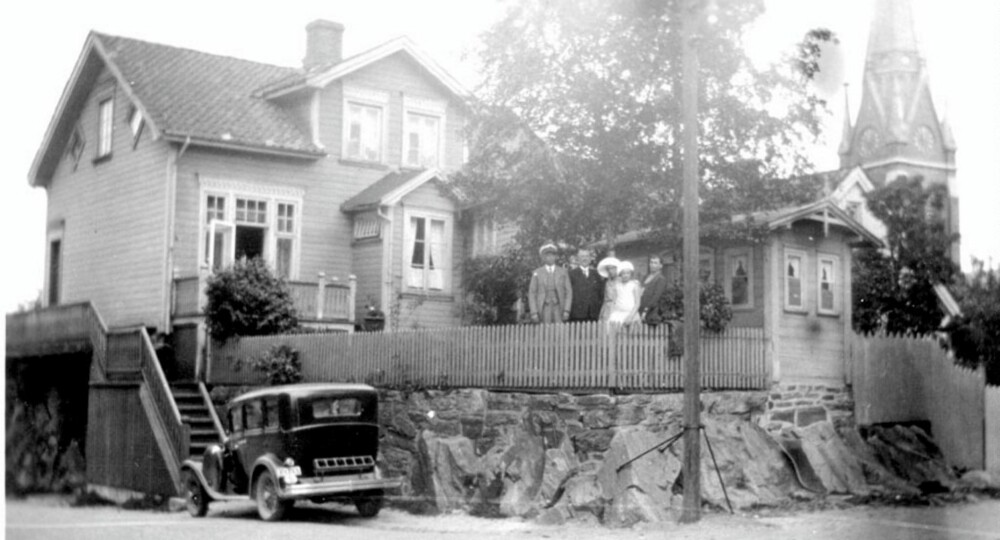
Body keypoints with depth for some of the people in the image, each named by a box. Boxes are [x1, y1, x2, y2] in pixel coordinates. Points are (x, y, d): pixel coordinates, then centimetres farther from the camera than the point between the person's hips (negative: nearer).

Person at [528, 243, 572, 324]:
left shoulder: (563, 272, 8)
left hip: (559, 308, 1)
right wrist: (534, 313, -5)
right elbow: (532, 294, 4)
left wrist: (566, 311, -4)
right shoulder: (537, 273, 5)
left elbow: (568, 292, 7)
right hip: (544, 310, -1)